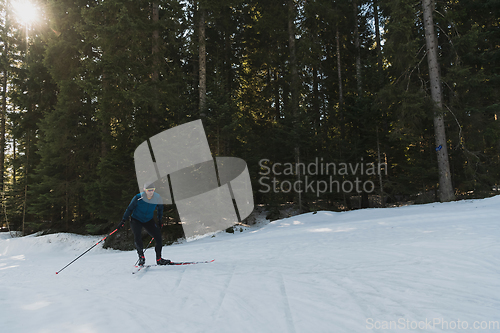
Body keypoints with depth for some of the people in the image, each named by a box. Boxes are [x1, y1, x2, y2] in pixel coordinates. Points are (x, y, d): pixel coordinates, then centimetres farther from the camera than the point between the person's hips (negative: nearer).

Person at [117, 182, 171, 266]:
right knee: (137, 237, -26)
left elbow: (160, 208, 7)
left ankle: (159, 259, 7)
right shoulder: (138, 198, -22)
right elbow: (130, 208, -10)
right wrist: (123, 221, -9)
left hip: (148, 221, 3)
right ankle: (141, 256, -3)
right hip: (136, 220, -3)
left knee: (158, 236, -7)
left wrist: (160, 220, 10)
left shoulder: (157, 198, -13)